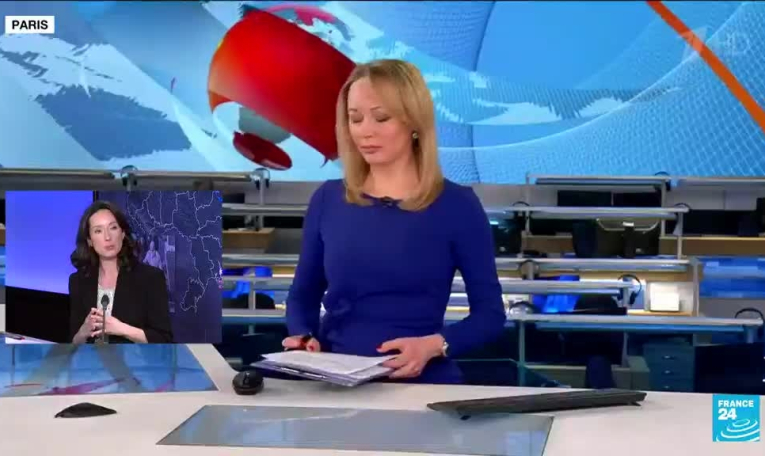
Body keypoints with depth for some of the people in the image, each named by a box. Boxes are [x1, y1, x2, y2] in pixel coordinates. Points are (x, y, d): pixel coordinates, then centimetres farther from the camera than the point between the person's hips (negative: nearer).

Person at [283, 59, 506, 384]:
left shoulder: (457, 205, -1)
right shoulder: (328, 199, 7)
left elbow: (490, 313, 1)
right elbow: (303, 294, 15)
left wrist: (433, 345, -16)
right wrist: (301, 335, -5)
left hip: (423, 382, -1)